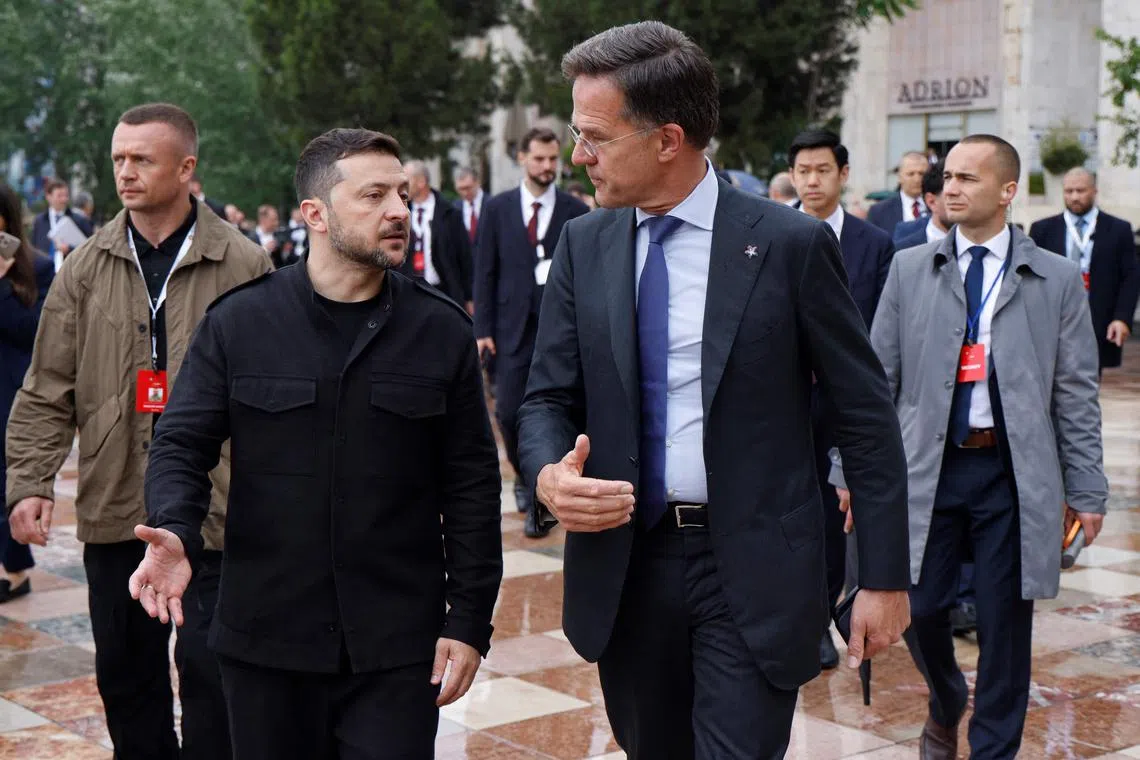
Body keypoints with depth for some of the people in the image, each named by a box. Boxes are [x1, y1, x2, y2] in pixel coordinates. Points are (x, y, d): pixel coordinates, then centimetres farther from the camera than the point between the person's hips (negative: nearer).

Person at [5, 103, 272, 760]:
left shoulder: (242, 266, -4)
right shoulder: (87, 268, 5)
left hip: (214, 512, -3)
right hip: (113, 510, 4)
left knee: (209, 674, 2)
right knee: (125, 675, 15)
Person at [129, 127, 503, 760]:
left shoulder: (442, 329, 1)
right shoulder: (237, 323, 0)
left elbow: (472, 483, 2)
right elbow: (181, 445, 1)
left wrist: (470, 620, -1)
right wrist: (176, 532, -20)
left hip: (396, 647, 0)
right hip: (266, 639, 1)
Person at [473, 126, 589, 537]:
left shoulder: (575, 211, 2)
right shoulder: (498, 208, 5)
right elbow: (485, 271, 5)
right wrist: (483, 327, -1)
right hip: (514, 328, 1)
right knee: (509, 412, 0)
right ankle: (524, 476, 28)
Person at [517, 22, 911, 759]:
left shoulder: (790, 244, -9)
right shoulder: (584, 245, 3)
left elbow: (868, 415, -4)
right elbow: (549, 399, 7)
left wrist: (886, 578, -5)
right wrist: (548, 474, -16)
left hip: (753, 570, -4)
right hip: (624, 563, 4)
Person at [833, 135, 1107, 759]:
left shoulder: (1057, 279, 3)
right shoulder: (909, 269, 5)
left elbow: (1076, 393, 3)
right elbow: (876, 377, 6)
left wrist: (1086, 489, 1)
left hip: (1015, 472, -1)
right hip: (928, 466, 1)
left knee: (1004, 621, 4)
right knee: (920, 607, 3)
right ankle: (945, 704, 36)